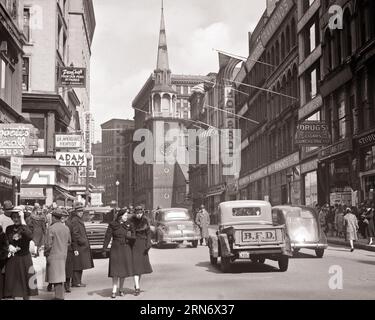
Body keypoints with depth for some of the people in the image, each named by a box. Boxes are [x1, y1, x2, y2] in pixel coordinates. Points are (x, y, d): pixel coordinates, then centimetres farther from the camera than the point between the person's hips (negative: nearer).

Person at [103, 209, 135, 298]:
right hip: (115, 248, -2)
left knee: (123, 269, 7)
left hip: (126, 249, 2)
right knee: (115, 270, -7)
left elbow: (133, 236, 8)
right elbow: (107, 237, -4)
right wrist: (104, 249, -9)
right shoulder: (112, 225, -2)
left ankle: (121, 289, 21)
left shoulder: (129, 225, 4)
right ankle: (114, 291, -5)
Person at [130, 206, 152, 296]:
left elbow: (148, 233, 2)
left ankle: (136, 284, 29)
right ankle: (137, 287, -11)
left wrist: (148, 244, -9)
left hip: (142, 244, 3)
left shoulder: (145, 221, -1)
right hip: (134, 244, -3)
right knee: (135, 265, -9)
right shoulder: (131, 220, -8)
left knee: (141, 264, 10)